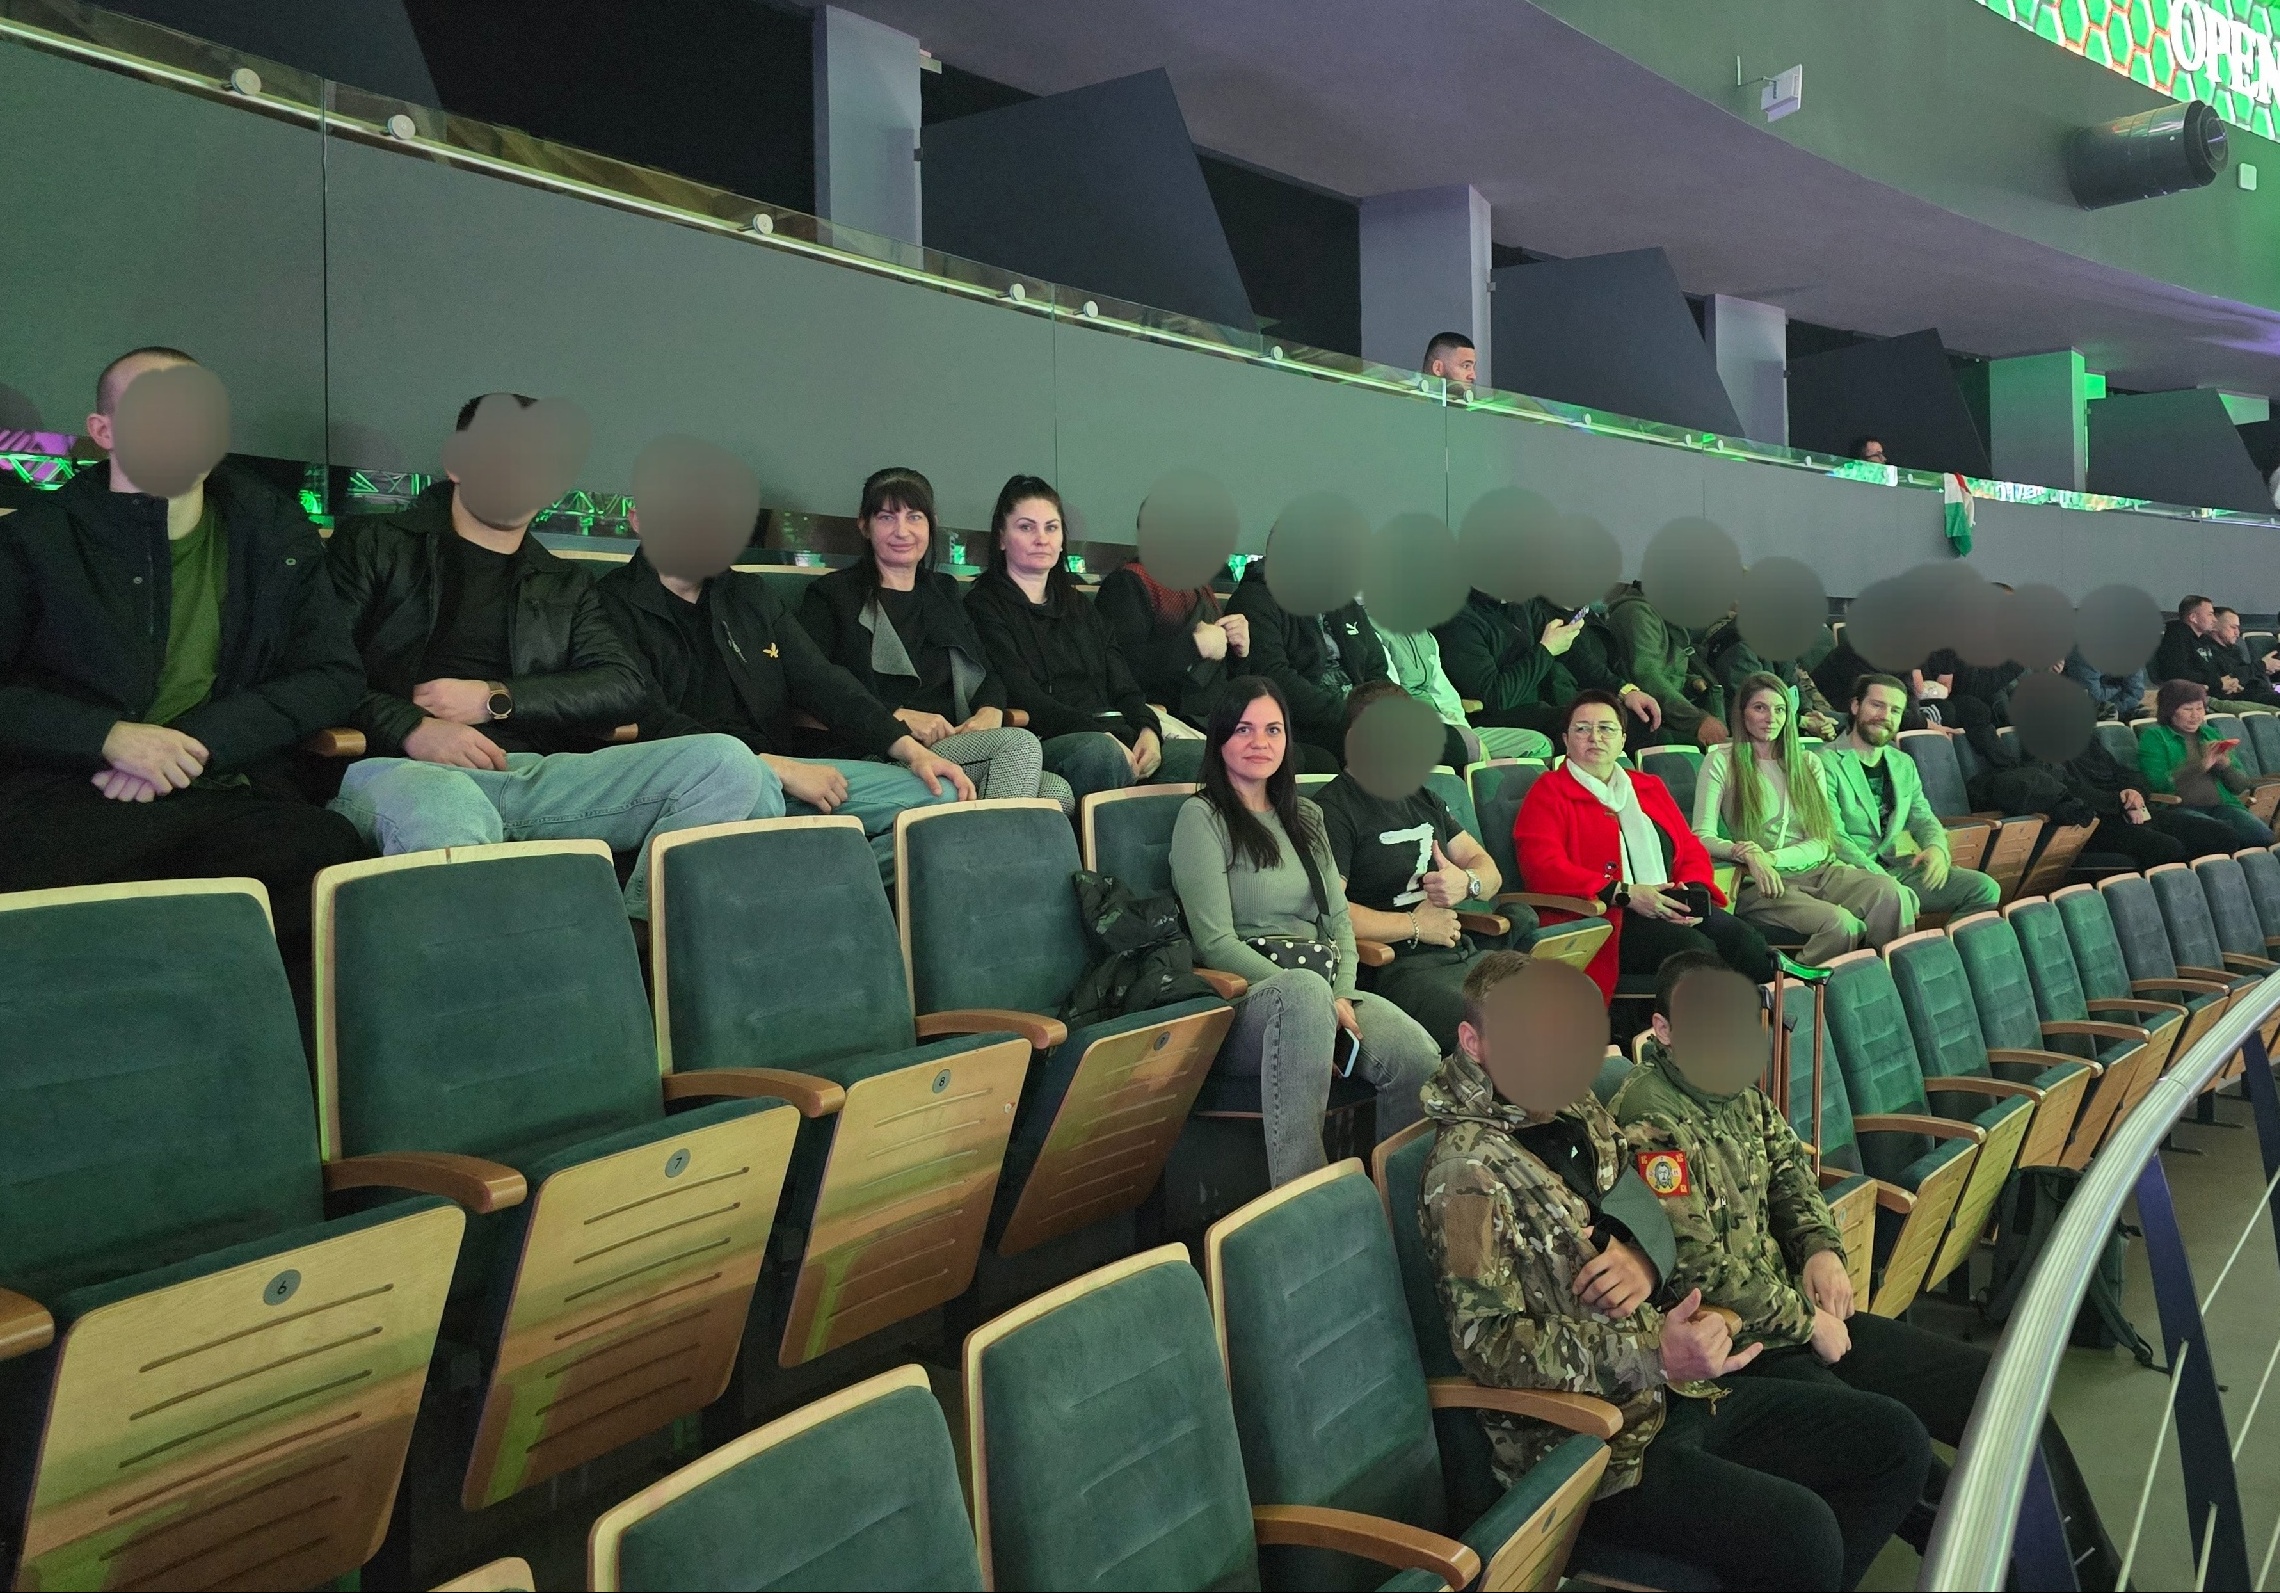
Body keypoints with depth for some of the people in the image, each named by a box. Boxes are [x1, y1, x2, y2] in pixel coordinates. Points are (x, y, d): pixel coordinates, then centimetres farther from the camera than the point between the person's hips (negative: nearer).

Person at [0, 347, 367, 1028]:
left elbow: (335, 675, 11)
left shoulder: (275, 531, 17)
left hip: (230, 791, 1)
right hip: (70, 790, -1)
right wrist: (110, 735, -10)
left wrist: (196, 742, -4)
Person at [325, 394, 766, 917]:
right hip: (401, 765, -4)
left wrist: (494, 699, -1)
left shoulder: (566, 584, 28)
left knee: (726, 762, -19)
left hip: (537, 776, 4)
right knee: (451, 816, -45)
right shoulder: (373, 544, 18)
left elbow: (624, 688, 12)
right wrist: (411, 728, -12)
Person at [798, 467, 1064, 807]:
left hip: (956, 744, 5)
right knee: (1019, 744, -28)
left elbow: (988, 671, 20)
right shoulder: (831, 595, 10)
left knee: (1057, 790, -25)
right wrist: (898, 716, -15)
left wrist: (990, 711, -5)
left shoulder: (944, 591, 28)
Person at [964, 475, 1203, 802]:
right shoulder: (984, 606, 7)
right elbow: (1022, 698, -7)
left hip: (1117, 739, 6)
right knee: (1100, 752, -40)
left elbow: (1123, 686, 20)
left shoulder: (1080, 609, 29)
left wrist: (1148, 730, -4)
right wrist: (1101, 734, -18)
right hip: (1044, 745, -6)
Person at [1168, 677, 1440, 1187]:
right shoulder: (1201, 817, 0)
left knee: (1418, 1054, -28)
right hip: (1247, 999, -5)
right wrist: (1320, 1001, -15)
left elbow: (1339, 919, 16)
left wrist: (1342, 995, -6)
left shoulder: (1306, 818, 22)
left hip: (1326, 992, 6)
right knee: (1303, 988, -42)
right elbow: (1216, 943, -8)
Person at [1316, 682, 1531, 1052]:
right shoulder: (1334, 810, -4)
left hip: (1465, 953, 9)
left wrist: (1467, 882, 1)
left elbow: (1489, 871, 27)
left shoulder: (1423, 799, 24)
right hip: (1398, 970, -8)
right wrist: (1415, 925, -5)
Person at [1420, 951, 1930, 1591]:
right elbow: (1487, 1341, -22)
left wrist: (1645, 1259, -7)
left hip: (1679, 1392, 8)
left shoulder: (1577, 1111, 7)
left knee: (1895, 1442, 7)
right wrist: (1653, 1358, -30)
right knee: (1799, 1531, -26)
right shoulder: (1468, 1173, -18)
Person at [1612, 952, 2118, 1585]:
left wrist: (1821, 1247, 2)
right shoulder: (1649, 1122, -21)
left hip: (1799, 1312, 9)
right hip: (1736, 1349, -9)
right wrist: (1808, 1323, -10)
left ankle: (2098, 1572, 16)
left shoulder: (1736, 1086, 5)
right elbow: (1702, 1267, -21)